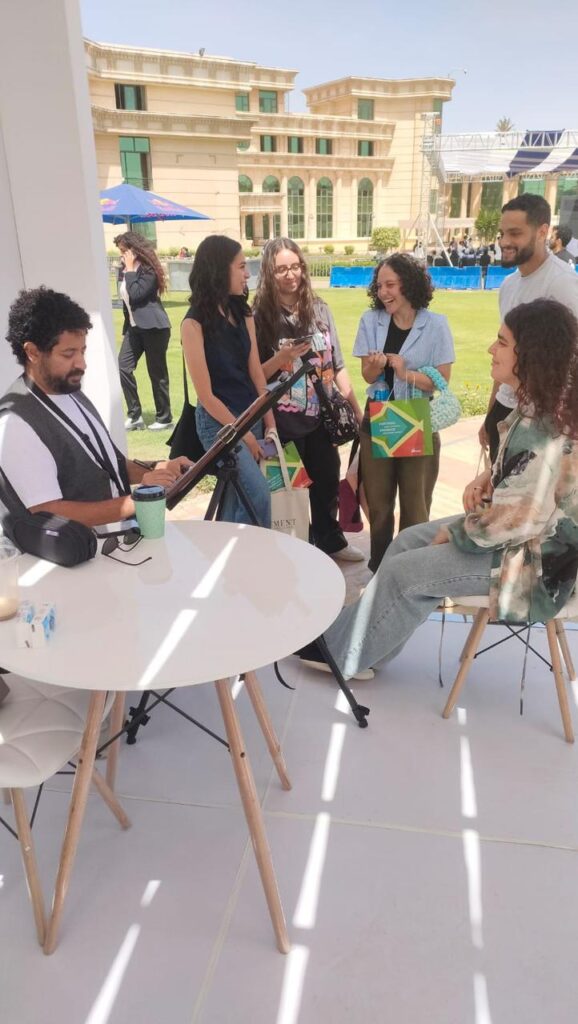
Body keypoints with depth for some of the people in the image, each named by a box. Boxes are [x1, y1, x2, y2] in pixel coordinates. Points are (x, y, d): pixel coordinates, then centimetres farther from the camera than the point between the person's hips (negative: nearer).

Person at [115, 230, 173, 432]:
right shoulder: (124, 269, 12)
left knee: (157, 373, -1)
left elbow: (136, 294, -24)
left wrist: (130, 270, -16)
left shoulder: (148, 270, -11)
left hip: (153, 327, -8)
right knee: (123, 367, -4)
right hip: (134, 327, 8)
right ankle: (135, 415, 2)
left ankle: (164, 418, 10)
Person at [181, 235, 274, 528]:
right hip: (218, 422, -6)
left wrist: (269, 424, 0)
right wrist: (243, 434, -10)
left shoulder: (242, 313, 8)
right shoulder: (195, 322, -12)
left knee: (236, 499, 12)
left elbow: (256, 373, 6)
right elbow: (206, 394, -13)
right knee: (259, 496, -18)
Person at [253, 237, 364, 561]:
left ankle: (331, 541, 39)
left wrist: (357, 410, 5)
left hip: (322, 415, 4)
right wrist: (282, 357, -24)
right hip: (285, 421, -4)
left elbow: (337, 365, 7)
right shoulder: (260, 315, -8)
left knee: (328, 481, 17)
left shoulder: (320, 308, 3)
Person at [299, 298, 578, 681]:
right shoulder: (540, 405, 1)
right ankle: (364, 643, 17)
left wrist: (454, 533, -13)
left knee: (402, 572, -7)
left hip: (538, 558, -10)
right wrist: (487, 479, -2)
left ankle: (344, 654, 14)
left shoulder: (545, 432, -30)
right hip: (530, 529, 10)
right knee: (408, 541, 8)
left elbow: (515, 520, -29)